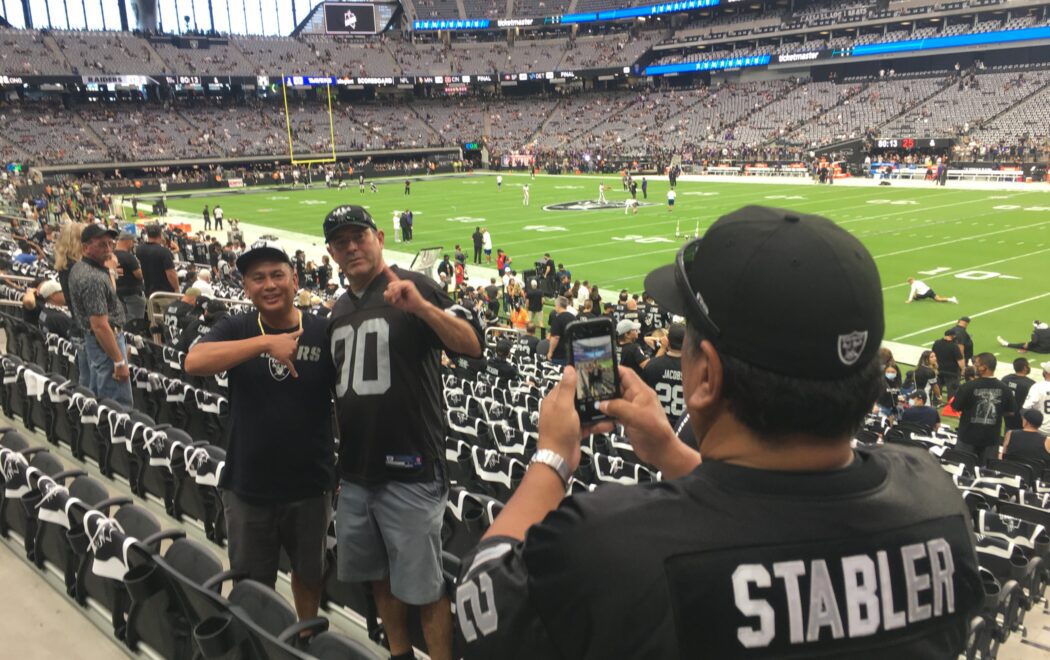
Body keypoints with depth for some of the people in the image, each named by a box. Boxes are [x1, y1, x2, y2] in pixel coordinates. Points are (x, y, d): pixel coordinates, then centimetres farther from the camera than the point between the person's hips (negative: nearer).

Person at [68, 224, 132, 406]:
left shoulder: (79, 267, 6)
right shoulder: (93, 279, -25)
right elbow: (100, 326, -27)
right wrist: (119, 362, -25)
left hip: (91, 339, 11)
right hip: (106, 341, -11)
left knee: (96, 397, 20)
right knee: (120, 406, -8)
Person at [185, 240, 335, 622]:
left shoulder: (324, 332, -7)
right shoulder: (236, 329, -5)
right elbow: (194, 362, -24)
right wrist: (265, 342, -34)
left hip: (310, 484, 0)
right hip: (247, 486, 0)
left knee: (309, 573, 21)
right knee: (252, 584, 16)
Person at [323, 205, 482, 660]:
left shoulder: (413, 287, -8)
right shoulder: (339, 312, 13)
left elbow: (472, 346, -20)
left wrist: (422, 307, -35)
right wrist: (335, 460, 19)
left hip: (410, 472, -7)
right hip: (355, 473, 7)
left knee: (423, 585, 0)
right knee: (379, 574, 18)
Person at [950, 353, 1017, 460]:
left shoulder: (967, 387, -18)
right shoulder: (1004, 389, -7)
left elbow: (955, 408, -10)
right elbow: (1011, 412, 3)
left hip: (968, 436, -2)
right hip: (992, 438, 3)